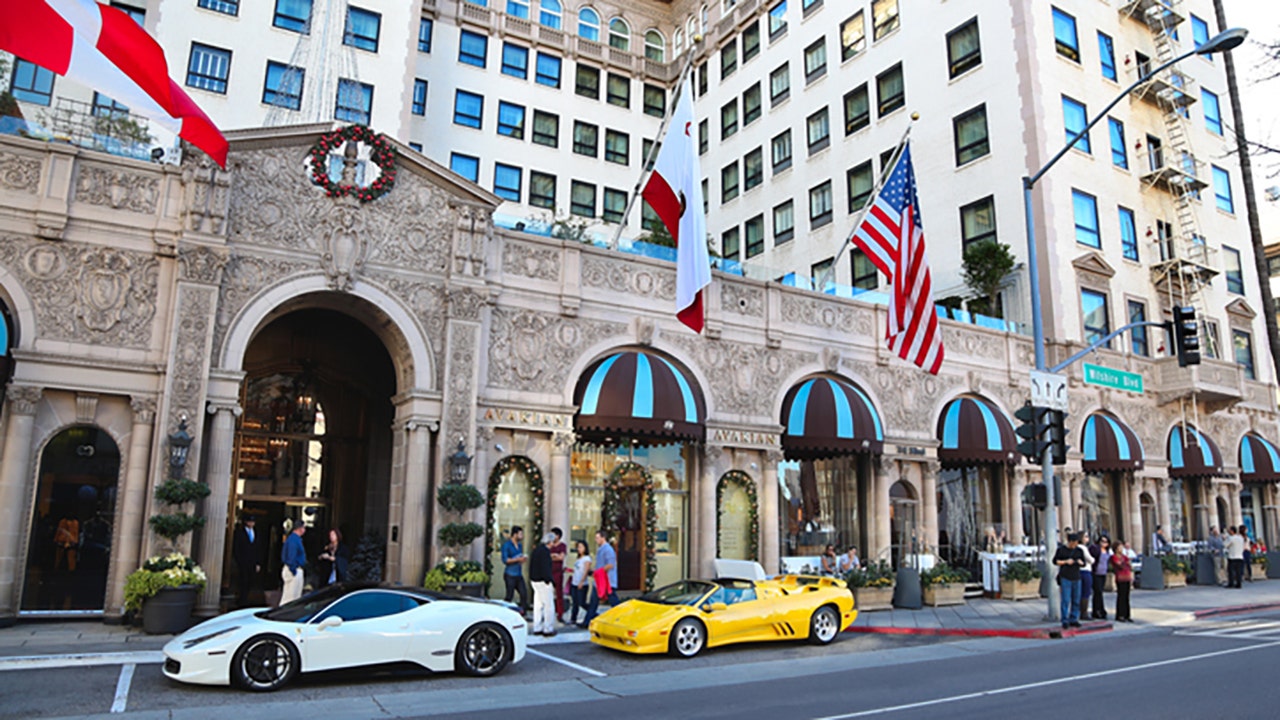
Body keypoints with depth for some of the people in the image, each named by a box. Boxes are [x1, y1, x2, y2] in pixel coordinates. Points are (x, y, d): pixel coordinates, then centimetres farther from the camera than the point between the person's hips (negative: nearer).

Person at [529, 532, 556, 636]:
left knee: (538, 605, 13)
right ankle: (548, 629, 3)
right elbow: (545, 568, -21)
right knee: (549, 605, -1)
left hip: (534, 580, 10)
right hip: (542, 582, -10)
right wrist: (548, 581, -16)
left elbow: (531, 566, 19)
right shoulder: (545, 551, -17)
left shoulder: (536, 549, 13)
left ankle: (537, 628, 18)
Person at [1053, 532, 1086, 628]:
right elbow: (1055, 561, 3)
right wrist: (1065, 562, -11)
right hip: (1065, 577, -4)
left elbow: (1083, 563, 16)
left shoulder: (1079, 550, 10)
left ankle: (1074, 620, 14)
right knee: (1066, 600, -7)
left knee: (1076, 600, 5)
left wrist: (1081, 562, -7)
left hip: (1076, 577, 4)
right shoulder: (1061, 550, 0)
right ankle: (1065, 621, -3)